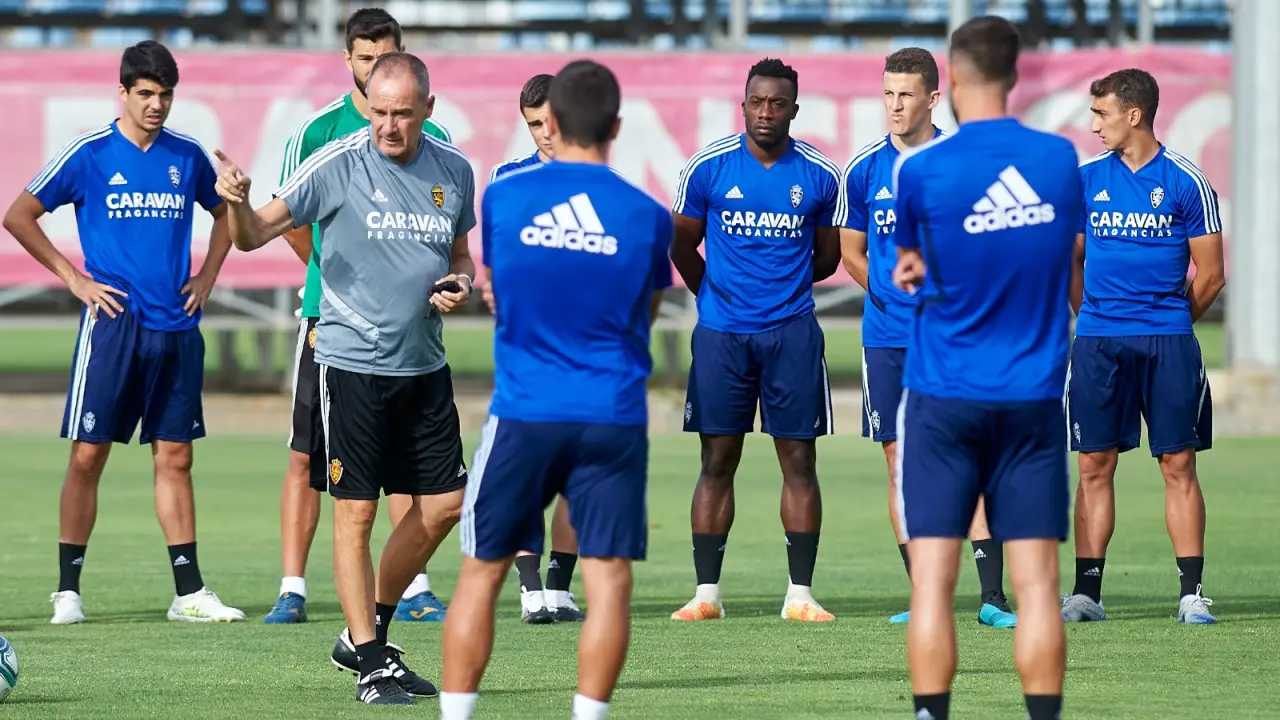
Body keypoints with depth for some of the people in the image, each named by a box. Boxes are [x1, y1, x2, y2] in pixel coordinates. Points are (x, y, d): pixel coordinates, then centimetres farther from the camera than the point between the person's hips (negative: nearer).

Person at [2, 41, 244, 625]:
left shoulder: (188, 156, 8)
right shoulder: (89, 155, -3)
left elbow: (224, 213, 26)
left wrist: (207, 277, 13)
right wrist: (73, 278, -4)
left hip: (177, 328, 4)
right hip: (113, 324, -3)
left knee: (175, 456, 6)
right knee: (88, 453, -3)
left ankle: (189, 593, 7)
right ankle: (68, 589, 3)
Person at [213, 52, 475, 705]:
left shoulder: (454, 170, 4)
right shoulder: (339, 164, -10)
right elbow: (256, 233, -11)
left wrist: (459, 284, -2)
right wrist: (238, 203, -33)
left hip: (424, 363, 5)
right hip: (351, 360, -5)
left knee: (444, 503, 6)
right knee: (355, 510, -3)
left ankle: (367, 632, 23)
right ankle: (371, 664, 5)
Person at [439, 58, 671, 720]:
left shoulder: (503, 197, -1)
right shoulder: (646, 216, -2)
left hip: (523, 412, 0)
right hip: (614, 417, 0)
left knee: (481, 572, 9)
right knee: (608, 579, 1)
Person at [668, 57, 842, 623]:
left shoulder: (819, 175, 1)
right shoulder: (709, 167, -1)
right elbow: (682, 245, 11)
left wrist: (783, 285, 12)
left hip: (792, 332, 0)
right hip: (721, 333, 0)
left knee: (799, 462, 0)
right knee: (717, 462, 1)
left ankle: (800, 594, 3)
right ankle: (706, 593, 4)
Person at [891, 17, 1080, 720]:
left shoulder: (920, 169, -8)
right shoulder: (1061, 160, 1)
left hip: (943, 398, -2)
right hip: (1034, 397, 2)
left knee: (933, 581, 0)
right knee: (1036, 583, 2)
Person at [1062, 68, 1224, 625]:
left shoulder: (1186, 182, -1)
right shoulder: (1085, 178, 7)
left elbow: (1210, 275, 4)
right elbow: (1070, 260, 17)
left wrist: (1167, 324, 7)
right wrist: (1093, 319, 12)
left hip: (1168, 342, -2)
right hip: (1097, 343, 2)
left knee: (1178, 464, -2)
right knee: (1095, 465, 1)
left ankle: (1191, 593, 1)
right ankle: (1087, 592, 4)